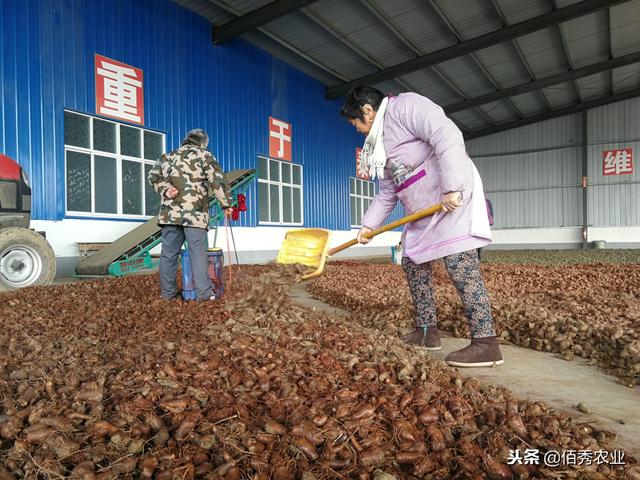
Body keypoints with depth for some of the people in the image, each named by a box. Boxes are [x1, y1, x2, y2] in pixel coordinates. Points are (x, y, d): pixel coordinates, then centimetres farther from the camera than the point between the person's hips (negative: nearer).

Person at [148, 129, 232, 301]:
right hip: (195, 213, -4)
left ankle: (168, 292, 15)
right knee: (198, 253, -3)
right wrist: (226, 204, 1)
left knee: (169, 253, 8)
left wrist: (165, 189, -1)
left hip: (170, 213, 5)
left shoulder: (168, 156, 22)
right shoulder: (204, 155, 6)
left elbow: (154, 175, 11)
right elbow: (217, 180, -3)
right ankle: (204, 292, -2)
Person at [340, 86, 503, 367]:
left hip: (453, 198, -10)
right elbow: (387, 193, 24)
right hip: (422, 210, 10)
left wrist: (452, 188, -29)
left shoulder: (405, 106, -7)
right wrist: (368, 225, 19)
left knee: (459, 263, -18)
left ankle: (486, 343, -15)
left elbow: (447, 136, -23)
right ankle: (427, 332, 17)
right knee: (412, 261, 9)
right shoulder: (380, 142, 21)